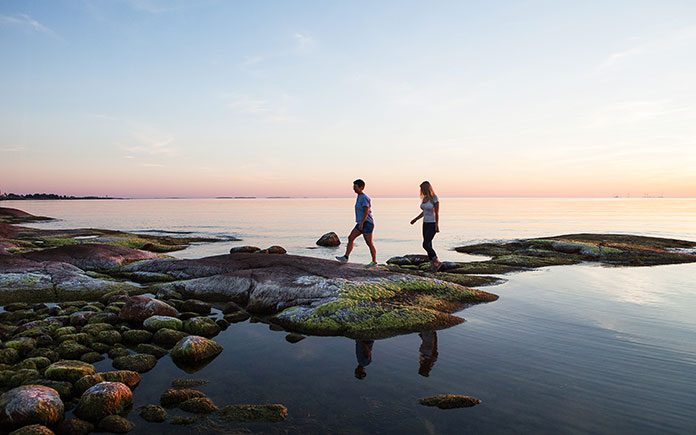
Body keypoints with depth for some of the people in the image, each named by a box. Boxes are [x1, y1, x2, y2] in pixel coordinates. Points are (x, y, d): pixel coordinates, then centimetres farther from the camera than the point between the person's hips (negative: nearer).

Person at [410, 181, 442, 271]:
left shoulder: (434, 198, -14)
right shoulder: (424, 198, 9)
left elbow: (437, 213, -16)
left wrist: (437, 226, -20)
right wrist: (415, 219, 20)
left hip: (433, 224, -8)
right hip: (426, 224, 8)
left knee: (425, 245, -14)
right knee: (428, 246, 6)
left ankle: (437, 262, 1)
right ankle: (433, 265, 12)